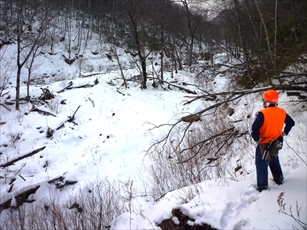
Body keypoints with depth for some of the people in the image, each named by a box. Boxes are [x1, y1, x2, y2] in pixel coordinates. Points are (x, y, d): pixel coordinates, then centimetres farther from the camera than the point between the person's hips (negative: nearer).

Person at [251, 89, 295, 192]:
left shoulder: (263, 113, -25)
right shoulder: (282, 112, -4)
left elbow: (255, 128, -31)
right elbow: (291, 123, 10)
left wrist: (257, 139, -16)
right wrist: (284, 132, 18)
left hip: (263, 144, -6)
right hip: (276, 143, 6)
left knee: (261, 164, 7)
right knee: (274, 161, 28)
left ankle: (262, 186, 14)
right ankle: (279, 179, 42)